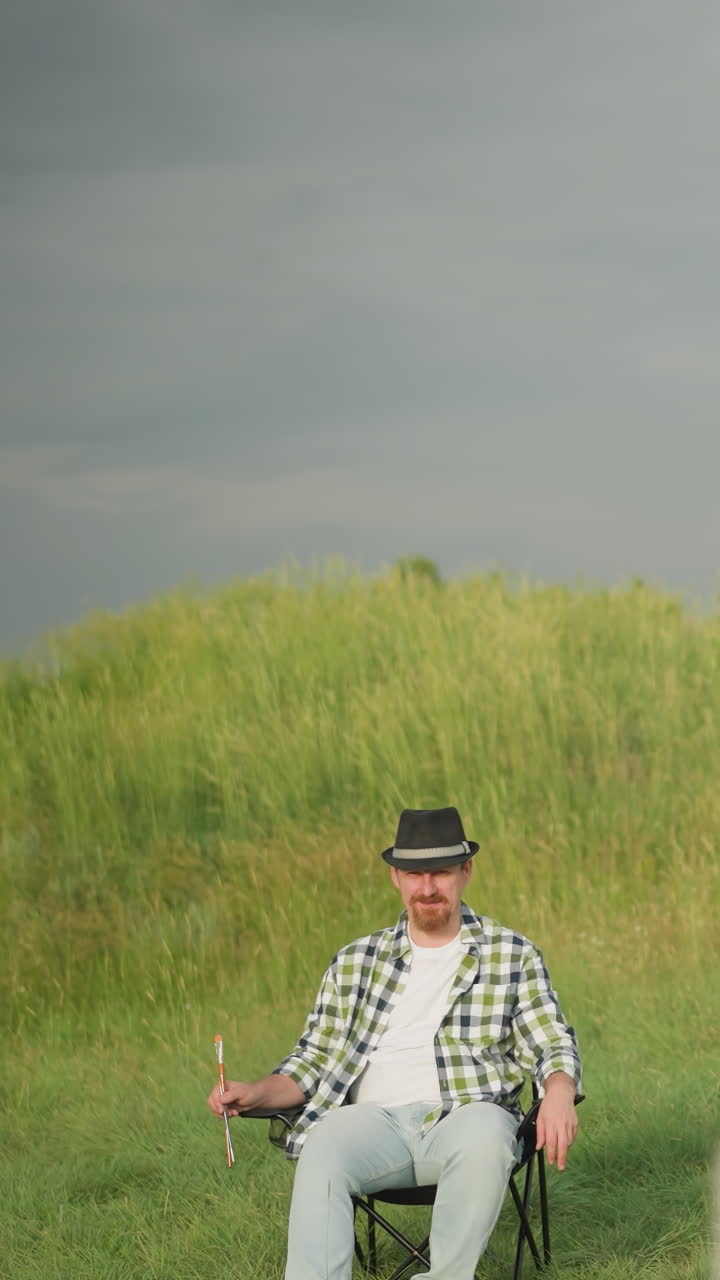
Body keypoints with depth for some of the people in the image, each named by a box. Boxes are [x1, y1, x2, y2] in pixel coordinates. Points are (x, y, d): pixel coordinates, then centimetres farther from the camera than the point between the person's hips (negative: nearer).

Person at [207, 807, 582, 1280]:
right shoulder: (355, 962, 19)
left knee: (483, 1145, -38)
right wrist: (256, 1093, 0)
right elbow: (315, 1059, 20)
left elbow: (552, 1045, 8)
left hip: (466, 1115, -1)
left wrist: (559, 1093, -16)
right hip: (376, 1119, 2)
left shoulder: (513, 955, 13)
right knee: (323, 1149, -33)